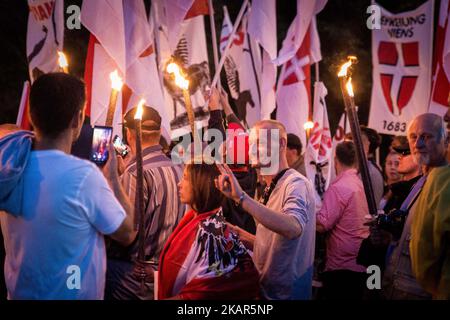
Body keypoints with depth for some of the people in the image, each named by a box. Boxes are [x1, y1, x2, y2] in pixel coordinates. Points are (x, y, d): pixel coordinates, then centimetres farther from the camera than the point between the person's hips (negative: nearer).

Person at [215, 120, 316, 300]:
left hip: (286, 293, -8)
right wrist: (240, 235, 1)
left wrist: (241, 198, -43)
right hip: (265, 289, 8)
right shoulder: (271, 189, 11)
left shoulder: (296, 183, -19)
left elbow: (293, 228, -40)